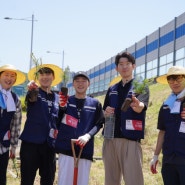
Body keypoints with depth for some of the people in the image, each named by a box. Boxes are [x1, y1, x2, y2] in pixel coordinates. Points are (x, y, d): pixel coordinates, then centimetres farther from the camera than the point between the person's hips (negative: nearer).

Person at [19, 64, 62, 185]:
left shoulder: (57, 98, 13)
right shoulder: (34, 93, -1)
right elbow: (31, 97, -27)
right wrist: (32, 90, -49)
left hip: (49, 144, 4)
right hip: (31, 142, -4)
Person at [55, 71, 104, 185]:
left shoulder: (95, 104, 10)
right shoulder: (65, 101, 9)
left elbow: (99, 124, 6)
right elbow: (57, 123, 5)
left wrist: (88, 136, -12)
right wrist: (61, 108, -13)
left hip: (85, 149, 1)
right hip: (66, 148, -1)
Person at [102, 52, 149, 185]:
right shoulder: (112, 89, 17)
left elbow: (141, 107, -17)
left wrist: (137, 105, -41)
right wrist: (106, 113, -2)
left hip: (131, 139, -5)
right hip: (110, 139, 5)